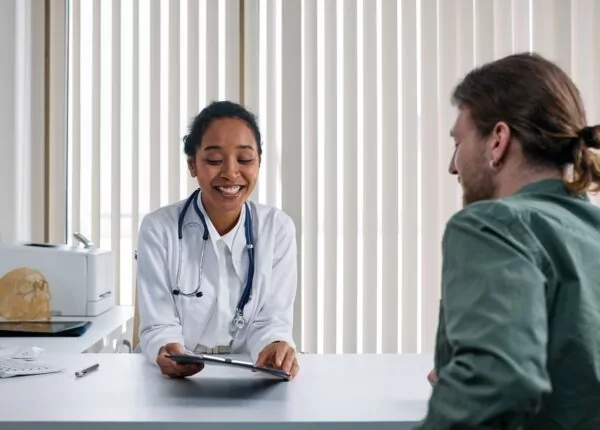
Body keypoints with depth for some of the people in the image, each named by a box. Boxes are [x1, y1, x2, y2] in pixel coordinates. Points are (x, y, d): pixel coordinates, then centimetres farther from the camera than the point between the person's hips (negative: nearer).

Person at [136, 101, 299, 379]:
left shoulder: (279, 228, -2)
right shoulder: (158, 229, -6)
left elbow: (272, 320, -6)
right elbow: (158, 326, -8)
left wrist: (275, 347, -28)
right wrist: (167, 351, -30)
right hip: (178, 378, -1)